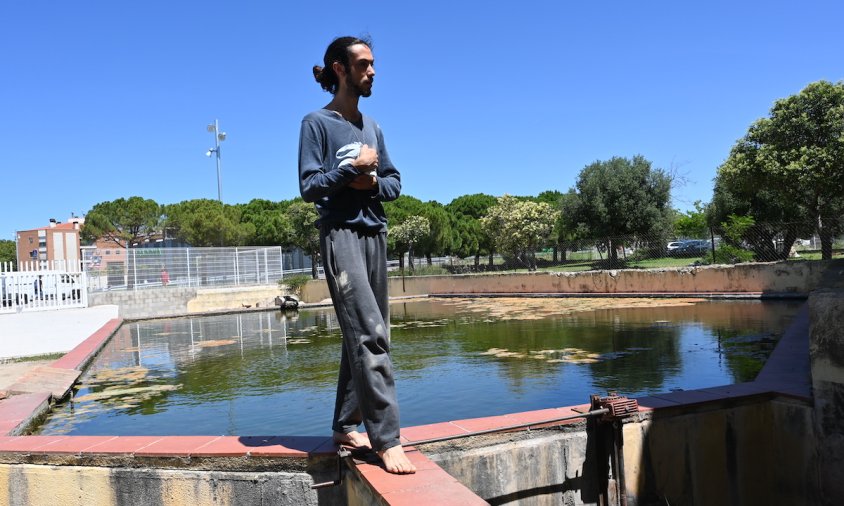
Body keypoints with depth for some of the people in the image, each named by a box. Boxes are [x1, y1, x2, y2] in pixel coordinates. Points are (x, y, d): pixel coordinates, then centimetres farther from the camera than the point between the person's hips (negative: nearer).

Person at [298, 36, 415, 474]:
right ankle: (386, 438, -11)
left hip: (375, 234, 7)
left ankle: (345, 426, 20)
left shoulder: (373, 127, 19)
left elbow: (395, 183, 16)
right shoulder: (317, 123, 0)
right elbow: (309, 187, -7)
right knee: (369, 333, -15)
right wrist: (352, 168, -11)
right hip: (341, 234, -7)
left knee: (362, 336, 9)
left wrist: (373, 182, -4)